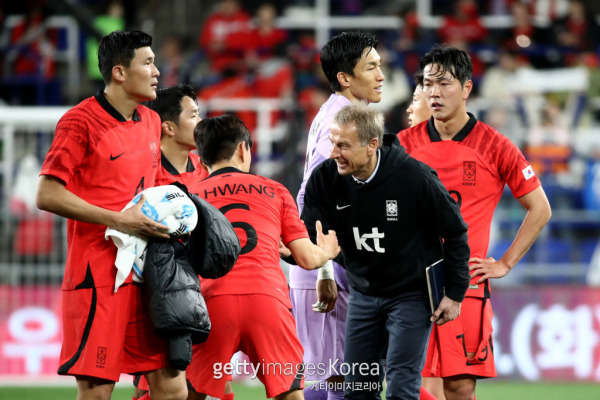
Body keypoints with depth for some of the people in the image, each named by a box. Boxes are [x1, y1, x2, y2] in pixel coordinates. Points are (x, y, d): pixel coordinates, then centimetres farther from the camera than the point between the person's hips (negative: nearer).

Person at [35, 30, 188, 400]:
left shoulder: (151, 122, 15)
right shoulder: (81, 121, -7)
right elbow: (47, 195, -12)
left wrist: (163, 217, 9)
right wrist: (118, 220, -17)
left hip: (146, 276, 7)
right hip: (98, 277, -7)